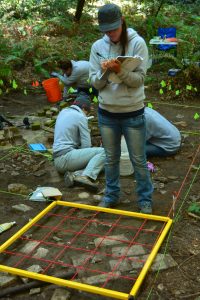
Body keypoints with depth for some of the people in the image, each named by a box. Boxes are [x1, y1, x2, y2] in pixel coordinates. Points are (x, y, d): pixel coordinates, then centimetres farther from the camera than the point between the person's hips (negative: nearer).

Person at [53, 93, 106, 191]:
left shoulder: (63, 112, 18)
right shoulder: (81, 117, -5)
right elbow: (86, 145, -8)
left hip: (57, 161, 9)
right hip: (66, 157, -9)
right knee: (103, 152, -10)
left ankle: (74, 174, -13)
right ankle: (86, 176, -28)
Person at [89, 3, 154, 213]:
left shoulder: (137, 43, -9)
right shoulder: (97, 47, 0)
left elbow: (139, 79, -13)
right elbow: (95, 83, 0)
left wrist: (120, 71, -29)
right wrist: (104, 72, -21)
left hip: (133, 113, -3)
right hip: (106, 113, 3)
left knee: (138, 160, 8)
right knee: (111, 158, 17)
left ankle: (145, 200, 26)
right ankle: (111, 196, 35)